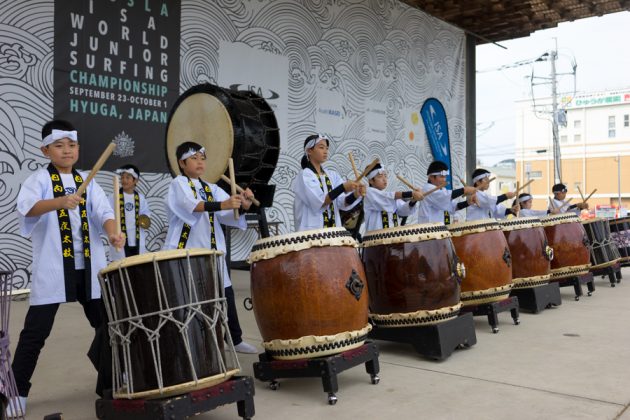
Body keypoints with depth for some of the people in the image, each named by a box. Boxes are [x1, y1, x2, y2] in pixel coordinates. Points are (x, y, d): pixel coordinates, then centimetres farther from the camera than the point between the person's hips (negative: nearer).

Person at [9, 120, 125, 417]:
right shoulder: (39, 179, -2)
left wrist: (113, 233, -23)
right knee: (35, 331, -1)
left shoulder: (87, 181, 11)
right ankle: (17, 392, 14)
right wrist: (60, 201, -40)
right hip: (52, 268, -4)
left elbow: (103, 212, -1)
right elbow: (26, 208, -22)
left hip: (89, 266, 4)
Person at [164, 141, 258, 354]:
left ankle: (235, 339, 23)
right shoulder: (179, 184, -2)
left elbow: (229, 214, 1)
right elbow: (191, 205, -24)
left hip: (211, 250, 5)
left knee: (226, 294, 8)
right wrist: (223, 204, -39)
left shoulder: (211, 188, 14)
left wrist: (243, 204, -21)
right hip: (185, 251, -5)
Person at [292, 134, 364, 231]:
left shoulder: (332, 175, 8)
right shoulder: (305, 176, -8)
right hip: (311, 231, -5)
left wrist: (356, 195, -20)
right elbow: (319, 202, -20)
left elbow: (343, 203, -1)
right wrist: (342, 188, -28)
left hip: (333, 229, 5)